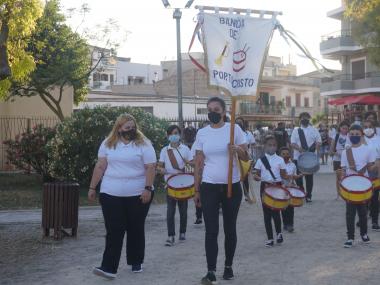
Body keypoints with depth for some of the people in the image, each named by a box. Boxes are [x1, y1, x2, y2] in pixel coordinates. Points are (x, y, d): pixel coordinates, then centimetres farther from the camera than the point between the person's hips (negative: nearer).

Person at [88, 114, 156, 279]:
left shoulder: (143, 144, -2)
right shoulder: (108, 144, 6)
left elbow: (150, 167, -7)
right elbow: (100, 167, 8)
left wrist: (148, 189, -16)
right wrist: (92, 187, 5)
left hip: (138, 194, -1)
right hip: (111, 194, 1)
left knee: (136, 229, 9)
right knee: (114, 231, -2)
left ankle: (136, 263, 24)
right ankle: (109, 267, -4)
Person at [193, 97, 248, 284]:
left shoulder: (234, 129, -3)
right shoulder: (202, 133, 2)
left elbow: (246, 157, -1)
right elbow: (198, 164, 5)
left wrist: (237, 150, -23)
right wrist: (196, 190, 3)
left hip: (232, 186, 0)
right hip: (209, 187, 1)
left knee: (230, 228, 11)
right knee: (211, 230, -1)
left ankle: (228, 266, 25)